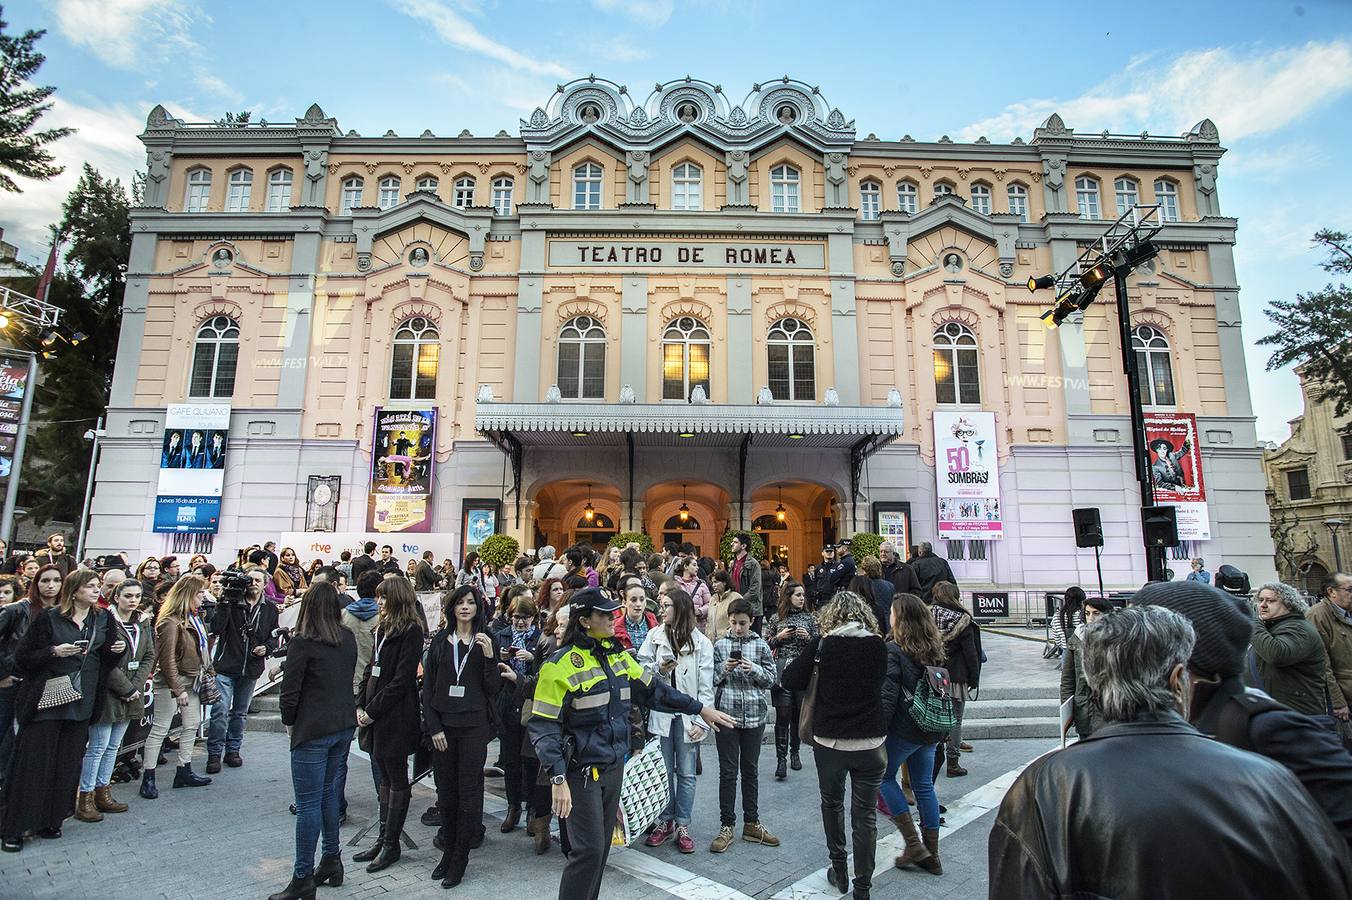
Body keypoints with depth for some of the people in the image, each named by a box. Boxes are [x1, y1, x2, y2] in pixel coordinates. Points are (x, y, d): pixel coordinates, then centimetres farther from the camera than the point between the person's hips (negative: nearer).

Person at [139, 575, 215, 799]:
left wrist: (209, 673, 11)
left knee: (193, 724, 12)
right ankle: (148, 778, 11)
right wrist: (178, 689, -21)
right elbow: (167, 659, -21)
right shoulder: (171, 622, -19)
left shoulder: (194, 618, 9)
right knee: (160, 729, 0)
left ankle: (184, 772, 23)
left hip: (192, 680, 9)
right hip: (171, 681, -9)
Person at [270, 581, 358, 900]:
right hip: (345, 725, 6)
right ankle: (332, 862, 27)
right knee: (331, 795, 17)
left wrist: (289, 721, 3)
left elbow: (290, 690, -12)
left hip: (313, 730, -6)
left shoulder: (303, 642, -15)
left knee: (308, 803, 3)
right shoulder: (348, 640, 3)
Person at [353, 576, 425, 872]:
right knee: (385, 778, 16)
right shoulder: (382, 629, 12)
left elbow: (402, 678, -17)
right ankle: (383, 839, 26)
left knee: (397, 780, 5)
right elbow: (370, 670, 14)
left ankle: (391, 844, 16)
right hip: (375, 716, 8)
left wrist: (373, 710, -15)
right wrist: (360, 705, 3)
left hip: (396, 717, -8)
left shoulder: (411, 632, -13)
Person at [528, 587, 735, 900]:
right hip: (582, 771, -7)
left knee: (602, 846, 17)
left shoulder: (617, 654, 4)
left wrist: (699, 708, 11)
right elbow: (543, 726, -17)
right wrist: (557, 779, -24)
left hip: (615, 766, 7)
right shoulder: (560, 665, -17)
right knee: (589, 850, -4)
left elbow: (652, 688, 12)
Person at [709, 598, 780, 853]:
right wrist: (724, 669, -17)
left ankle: (751, 823, 27)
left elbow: (772, 678, 2)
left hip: (754, 715, 1)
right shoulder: (719, 645, -1)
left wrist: (754, 669, -16)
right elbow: (710, 679, 2)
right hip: (726, 714, -1)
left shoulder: (761, 646, 0)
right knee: (728, 771, 5)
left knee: (750, 770, 14)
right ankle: (726, 826, 17)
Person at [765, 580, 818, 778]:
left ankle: (794, 752, 27)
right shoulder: (776, 618, 4)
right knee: (783, 715, -6)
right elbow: (766, 645, 6)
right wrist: (779, 637, -11)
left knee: (799, 714, 10)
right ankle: (781, 759, -1)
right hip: (782, 671, -2)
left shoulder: (810, 618, 6)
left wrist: (808, 637, -13)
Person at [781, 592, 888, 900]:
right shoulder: (878, 646, -5)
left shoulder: (822, 645, -11)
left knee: (832, 804, 23)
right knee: (865, 814, 12)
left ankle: (839, 871, 34)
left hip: (829, 741, 0)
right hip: (871, 742, 1)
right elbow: (880, 680, 10)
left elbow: (789, 680, -7)